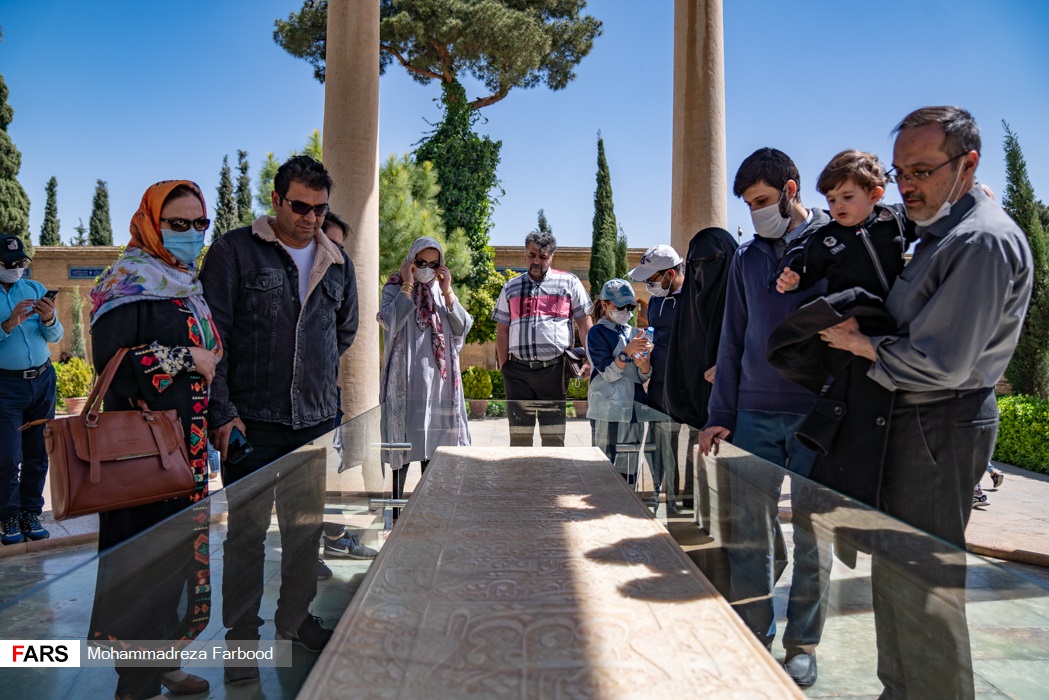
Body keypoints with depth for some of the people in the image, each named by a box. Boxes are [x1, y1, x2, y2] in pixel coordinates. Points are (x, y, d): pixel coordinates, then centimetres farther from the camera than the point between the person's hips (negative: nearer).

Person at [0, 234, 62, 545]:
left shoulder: (35, 289, 8)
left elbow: (55, 337, 7)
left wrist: (49, 320, -13)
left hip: (43, 379, 3)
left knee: (38, 453, 7)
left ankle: (31, 513, 17)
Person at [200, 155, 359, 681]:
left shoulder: (337, 263, 10)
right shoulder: (235, 250, -3)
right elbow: (212, 336, -6)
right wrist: (222, 411, -11)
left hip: (317, 420, 4)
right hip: (252, 420, -4)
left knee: (306, 526, 14)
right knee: (247, 529, 6)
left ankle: (296, 618, 31)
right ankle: (242, 634, 22)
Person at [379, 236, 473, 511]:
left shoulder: (442, 291, 14)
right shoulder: (394, 288, 3)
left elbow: (463, 328, 2)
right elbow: (390, 322, -17)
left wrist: (447, 292, -4)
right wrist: (408, 286, -12)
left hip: (438, 376, 4)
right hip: (406, 377, -4)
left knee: (433, 438, 8)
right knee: (405, 438, -2)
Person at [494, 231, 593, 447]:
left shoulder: (569, 283, 8)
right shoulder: (511, 287, 15)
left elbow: (584, 324, 6)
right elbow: (502, 331, 15)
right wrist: (504, 367, 7)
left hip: (554, 369, -2)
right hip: (518, 370, 3)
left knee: (554, 437, 2)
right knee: (519, 437, 8)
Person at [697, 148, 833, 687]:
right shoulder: (747, 258, 11)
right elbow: (733, 340, 11)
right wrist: (721, 414, 7)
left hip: (817, 414, -3)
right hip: (754, 414, 4)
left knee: (811, 532, 8)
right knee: (749, 530, 8)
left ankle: (802, 644, 24)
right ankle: (753, 636, 24)